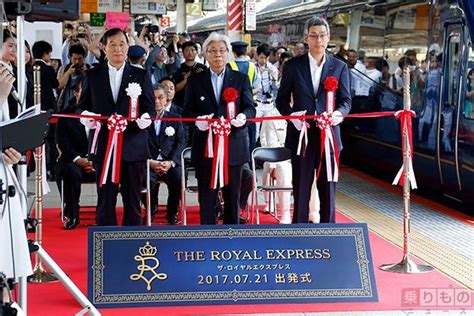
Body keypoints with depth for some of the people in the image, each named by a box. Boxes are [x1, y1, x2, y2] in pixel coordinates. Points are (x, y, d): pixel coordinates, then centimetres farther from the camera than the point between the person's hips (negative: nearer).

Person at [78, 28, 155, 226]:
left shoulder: (141, 75, 7)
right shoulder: (93, 75, 9)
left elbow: (149, 107, 4)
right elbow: (83, 104, 12)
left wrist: (146, 118, -18)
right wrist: (86, 116, -11)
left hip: (133, 147, 0)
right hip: (103, 147, 0)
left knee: (133, 201, 5)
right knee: (105, 200, 3)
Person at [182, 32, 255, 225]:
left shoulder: (241, 79, 8)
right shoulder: (195, 81, 8)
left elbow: (250, 108, 2)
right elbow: (187, 111, 4)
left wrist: (243, 116, -21)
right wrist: (197, 120, -18)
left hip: (233, 146, 0)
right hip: (205, 146, 0)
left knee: (233, 195, 6)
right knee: (207, 196, 3)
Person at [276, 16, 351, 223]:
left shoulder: (339, 67, 6)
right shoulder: (293, 66, 3)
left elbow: (346, 100, 6)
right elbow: (282, 99, 6)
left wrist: (339, 113, -17)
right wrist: (291, 115, -14)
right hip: (302, 135, -1)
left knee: (328, 188, 6)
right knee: (301, 188, 5)